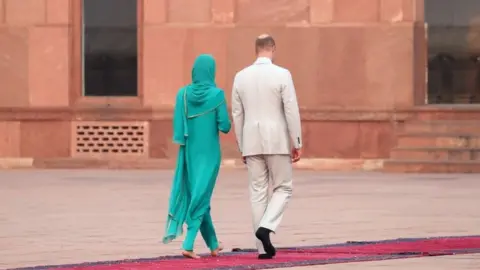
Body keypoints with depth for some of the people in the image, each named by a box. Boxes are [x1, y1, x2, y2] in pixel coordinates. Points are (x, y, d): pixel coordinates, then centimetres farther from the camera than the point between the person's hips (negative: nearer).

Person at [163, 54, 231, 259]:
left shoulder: (183, 94, -3)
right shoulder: (217, 94, -11)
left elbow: (178, 127, -6)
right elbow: (225, 127, -11)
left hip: (190, 152, 3)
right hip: (209, 153, -3)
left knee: (198, 197, 16)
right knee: (200, 198, -2)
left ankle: (213, 244, 25)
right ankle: (188, 245, -15)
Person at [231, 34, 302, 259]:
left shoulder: (241, 76, 4)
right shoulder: (282, 74, -7)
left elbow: (237, 114, 8)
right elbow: (292, 111, -9)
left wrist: (242, 147, 16)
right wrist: (297, 143, -1)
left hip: (251, 142, 3)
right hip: (277, 141, -3)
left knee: (258, 192, 7)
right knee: (282, 188, 9)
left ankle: (263, 248, 5)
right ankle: (265, 227, -14)